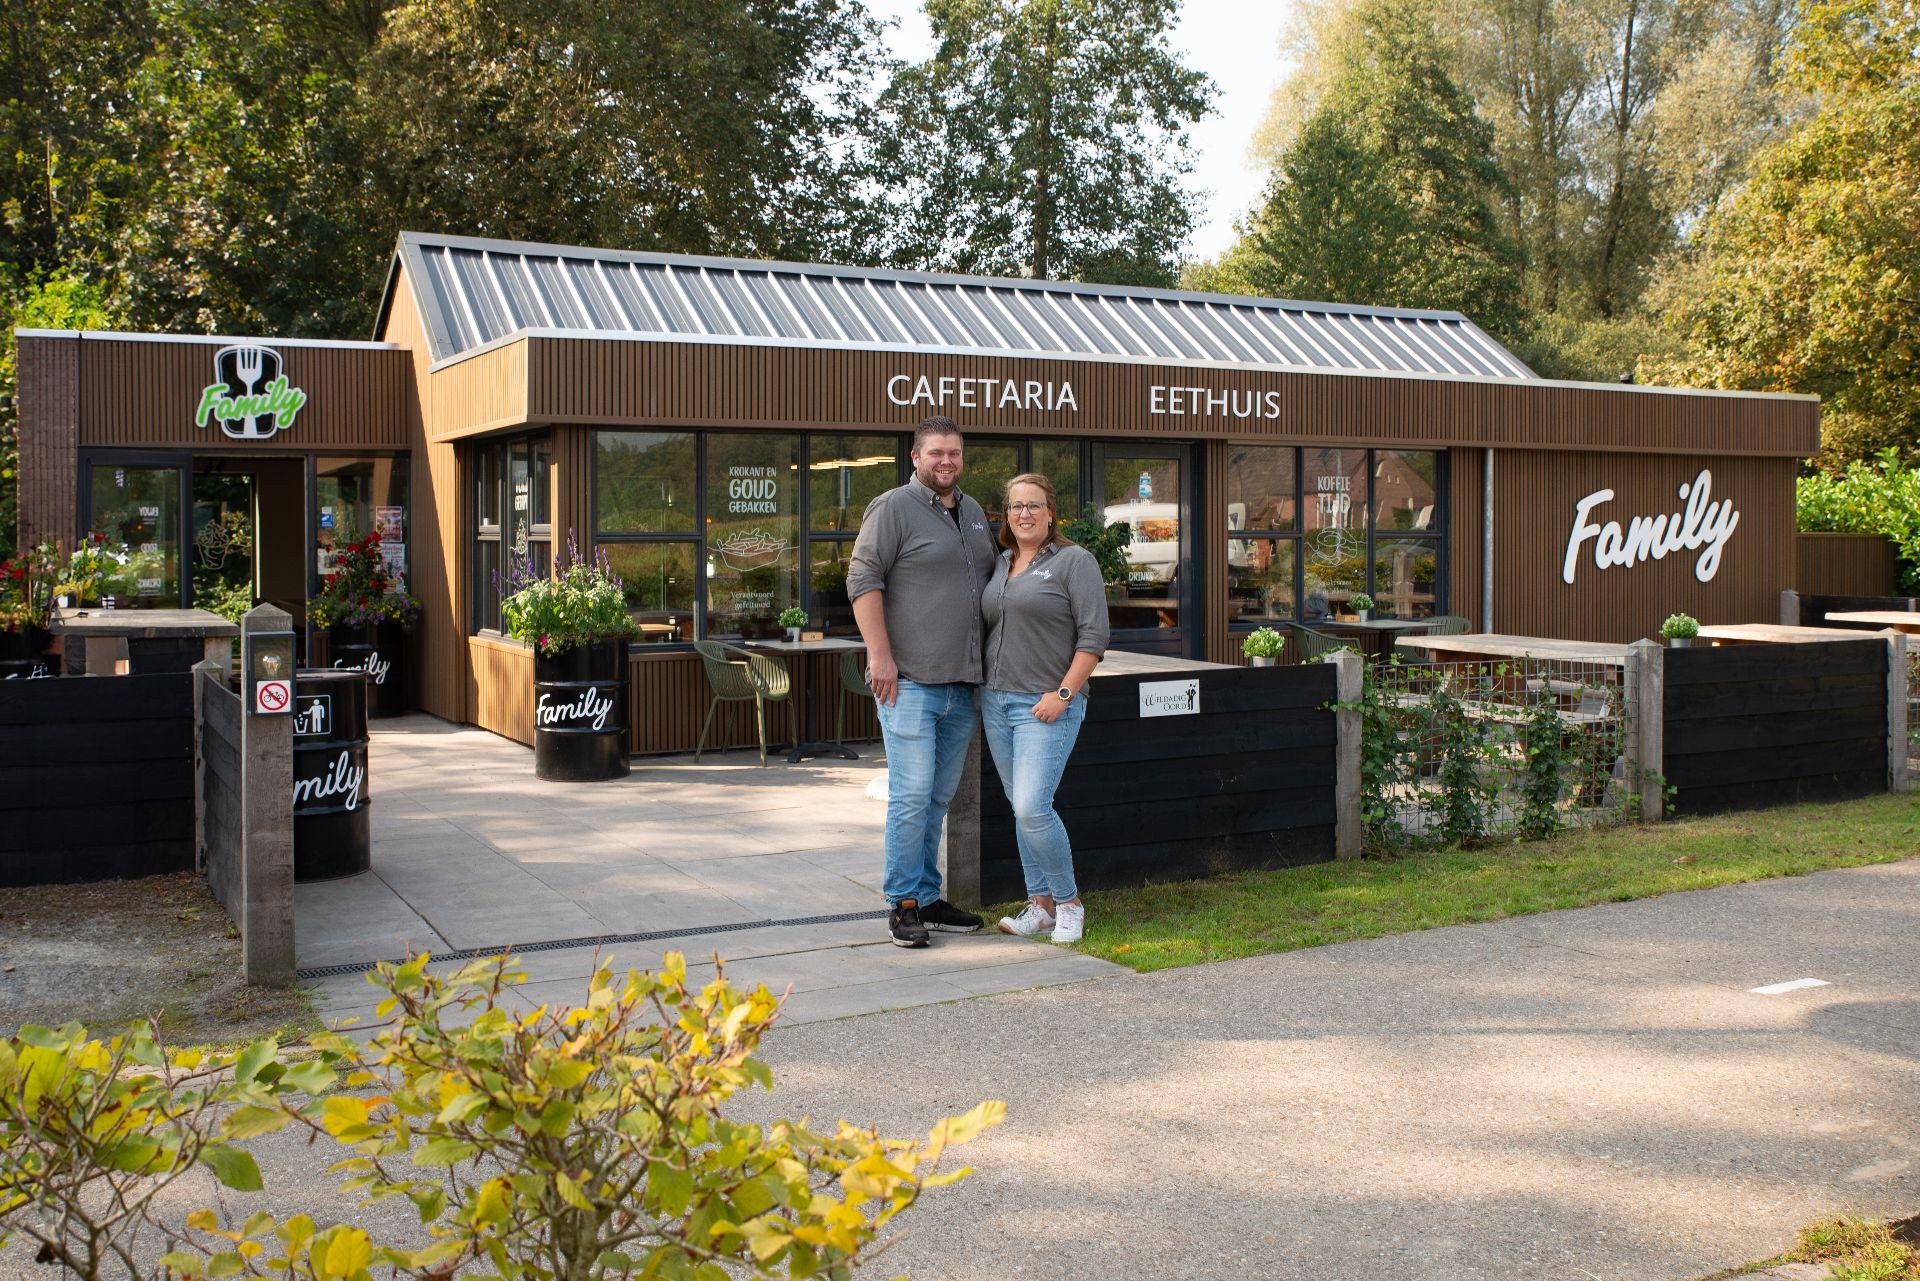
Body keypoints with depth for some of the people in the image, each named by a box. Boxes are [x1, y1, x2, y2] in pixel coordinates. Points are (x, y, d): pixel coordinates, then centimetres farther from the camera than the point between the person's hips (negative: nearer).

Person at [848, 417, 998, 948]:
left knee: (939, 798, 11)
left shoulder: (973, 512, 18)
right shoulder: (893, 507, -4)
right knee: (912, 794, -8)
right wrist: (880, 655, -17)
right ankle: (902, 904, 0)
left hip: (962, 684, 7)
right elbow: (863, 579, -11)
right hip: (910, 682, -7)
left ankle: (927, 899, 19)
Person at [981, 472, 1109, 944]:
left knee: (1033, 807, -14)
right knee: (1020, 809, 8)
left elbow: (1093, 636, -11)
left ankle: (1069, 903, 3)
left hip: (1047, 705, -7)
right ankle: (1040, 905, 17)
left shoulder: (1074, 560, -6)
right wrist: (984, 688, 10)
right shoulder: (1000, 564, 14)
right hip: (996, 700, 7)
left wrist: (1063, 694, -17)